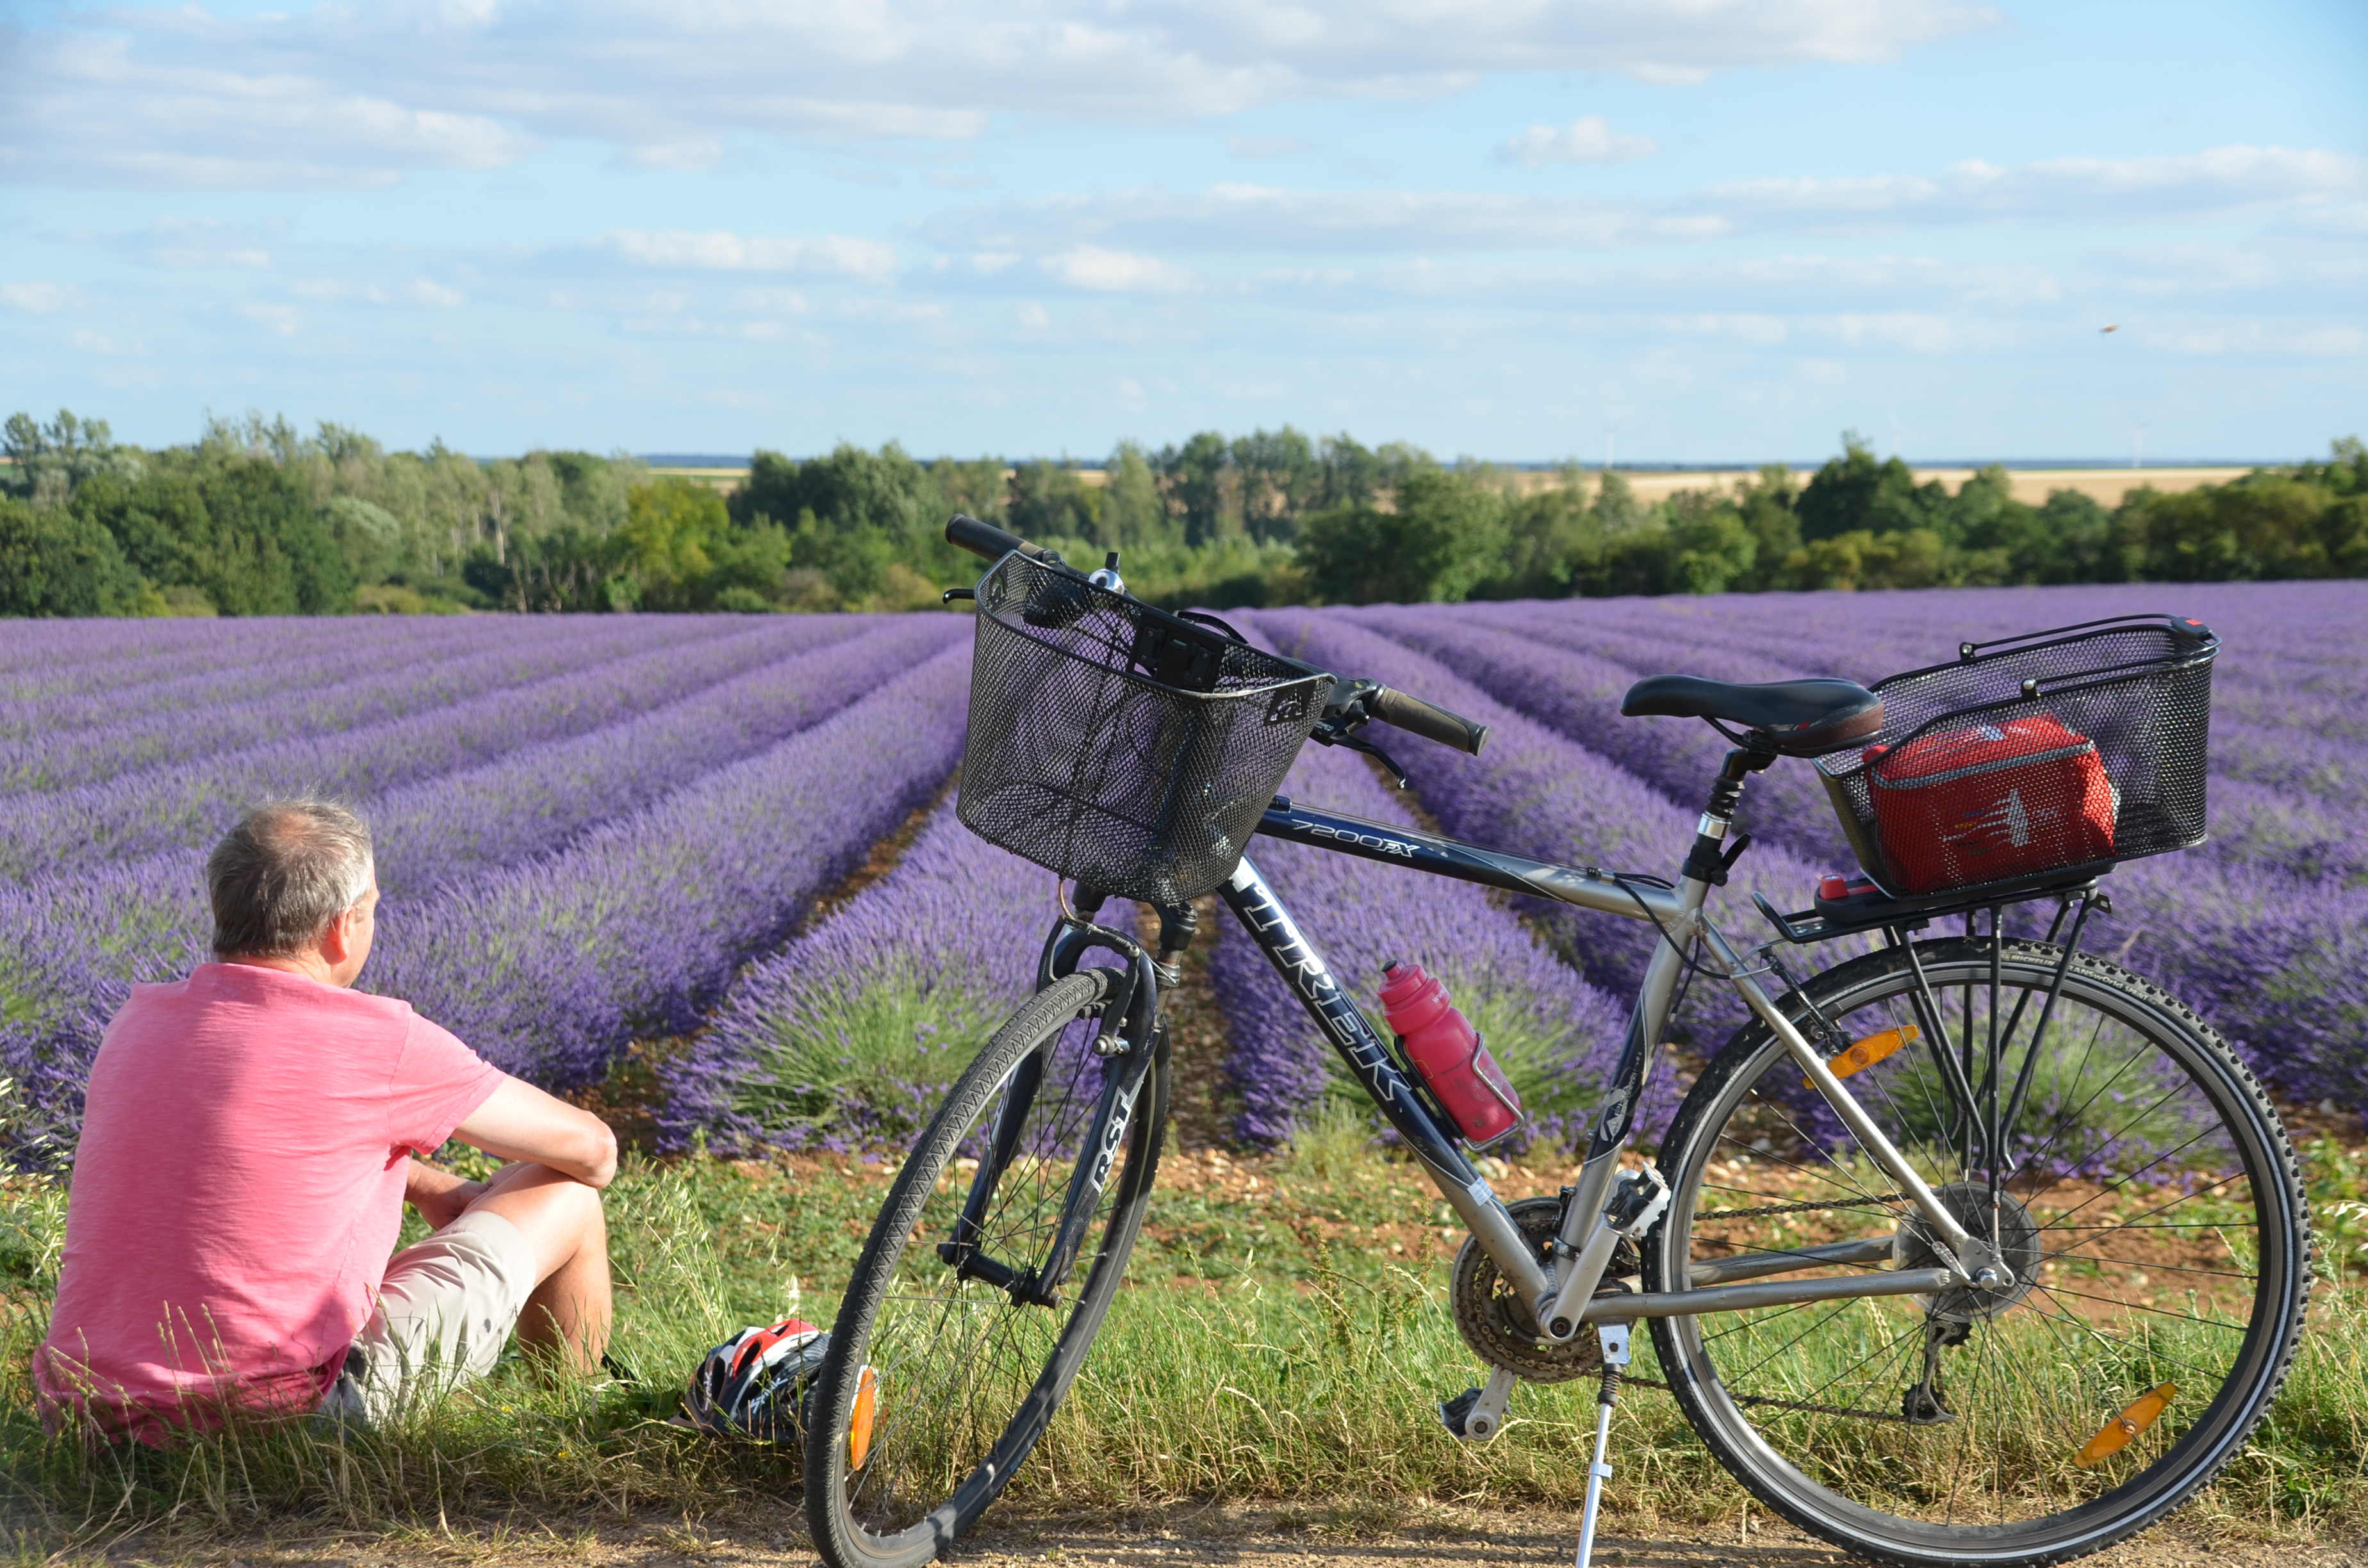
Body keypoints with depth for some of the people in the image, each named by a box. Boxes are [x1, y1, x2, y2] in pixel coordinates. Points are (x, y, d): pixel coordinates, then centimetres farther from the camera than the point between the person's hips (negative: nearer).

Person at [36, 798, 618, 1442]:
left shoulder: (138, 1020, 8)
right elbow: (590, 1148, 4)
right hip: (286, 1411, -7)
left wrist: (427, 1186, 34)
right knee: (563, 1195, 11)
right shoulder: (378, 1039, -11)